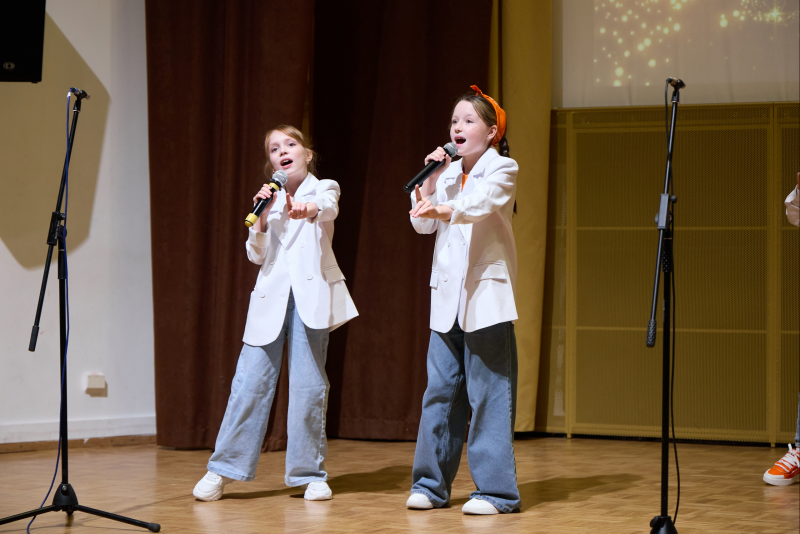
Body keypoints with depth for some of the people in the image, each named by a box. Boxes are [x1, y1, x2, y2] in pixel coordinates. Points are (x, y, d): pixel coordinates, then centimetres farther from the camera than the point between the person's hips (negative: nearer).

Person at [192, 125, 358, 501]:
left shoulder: (323, 188, 8)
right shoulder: (270, 200, 19)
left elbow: (327, 207, -19)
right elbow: (256, 256, 11)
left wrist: (306, 210, -42)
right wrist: (262, 217, -5)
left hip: (311, 292, -3)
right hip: (271, 295, 3)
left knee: (309, 384, -5)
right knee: (250, 380, -3)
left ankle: (310, 473, 4)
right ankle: (223, 470, 2)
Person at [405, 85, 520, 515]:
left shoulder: (501, 170, -2)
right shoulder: (448, 173, 16)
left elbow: (481, 202, -23)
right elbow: (422, 224, 11)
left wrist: (443, 210, -40)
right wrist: (431, 180, 0)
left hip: (486, 295, -6)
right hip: (447, 298, 6)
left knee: (489, 393, -5)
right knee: (440, 390, 7)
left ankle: (496, 490, -2)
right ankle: (430, 484, 14)